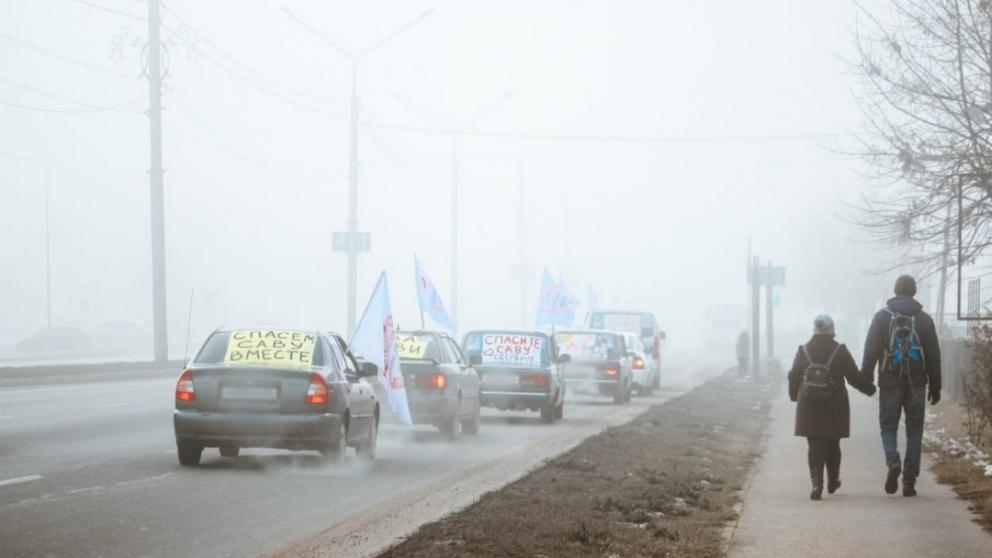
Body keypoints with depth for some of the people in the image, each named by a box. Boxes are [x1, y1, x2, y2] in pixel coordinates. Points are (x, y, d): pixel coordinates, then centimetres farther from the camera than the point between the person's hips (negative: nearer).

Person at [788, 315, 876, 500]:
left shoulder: (803, 351, -1)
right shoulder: (840, 351, -6)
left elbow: (793, 377, 6)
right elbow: (854, 376, -4)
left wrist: (794, 395, 24)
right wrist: (870, 389, 13)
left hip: (809, 408, 1)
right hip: (834, 408, -1)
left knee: (815, 447, 1)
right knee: (832, 445, 14)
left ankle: (816, 483, -13)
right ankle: (833, 481, 27)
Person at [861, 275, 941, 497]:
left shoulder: (882, 316, -1)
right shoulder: (924, 319, 4)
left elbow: (871, 351, -5)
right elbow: (934, 356, 6)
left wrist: (866, 379, 0)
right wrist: (935, 386, 12)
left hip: (890, 383, -1)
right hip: (916, 384, 1)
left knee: (888, 427, 10)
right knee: (914, 431, 6)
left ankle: (892, 461, -18)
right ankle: (909, 482, 2)